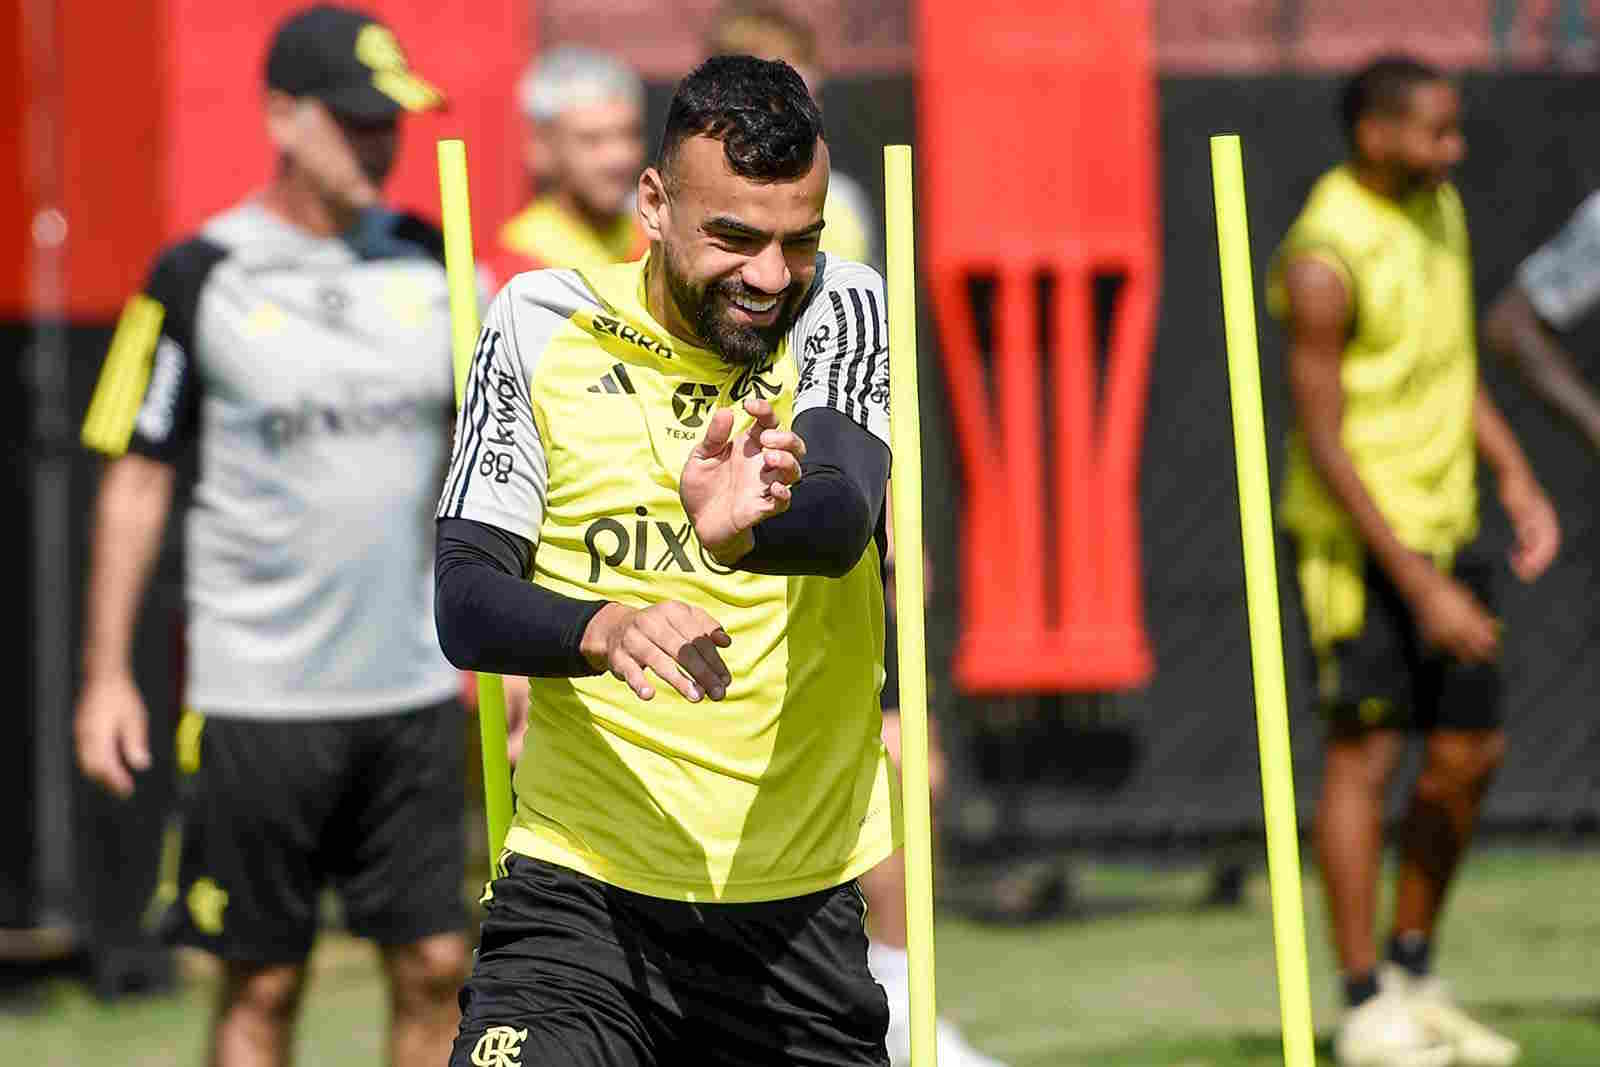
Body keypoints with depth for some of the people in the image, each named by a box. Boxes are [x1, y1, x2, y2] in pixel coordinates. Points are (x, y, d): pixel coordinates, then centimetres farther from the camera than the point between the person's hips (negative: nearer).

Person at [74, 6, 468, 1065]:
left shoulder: (432, 263, 6)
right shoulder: (198, 277, -5)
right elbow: (138, 476, 0)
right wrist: (108, 674, -3)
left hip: (415, 688, 3)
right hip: (259, 697, -3)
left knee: (434, 969, 2)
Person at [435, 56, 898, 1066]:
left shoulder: (843, 312, 0)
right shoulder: (541, 322, 0)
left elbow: (844, 516, -19)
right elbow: (464, 602, -5)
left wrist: (744, 530, -43)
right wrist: (601, 630, -27)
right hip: (581, 890, -2)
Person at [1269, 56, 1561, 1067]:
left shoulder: (1438, 207, 7)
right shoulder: (1325, 258, -18)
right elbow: (1323, 442, -19)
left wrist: (1518, 479, 7)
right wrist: (1420, 586, -21)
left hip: (1447, 526, 8)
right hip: (1363, 536, -8)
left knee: (1471, 754, 9)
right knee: (1366, 754, -5)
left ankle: (1412, 978, 22)